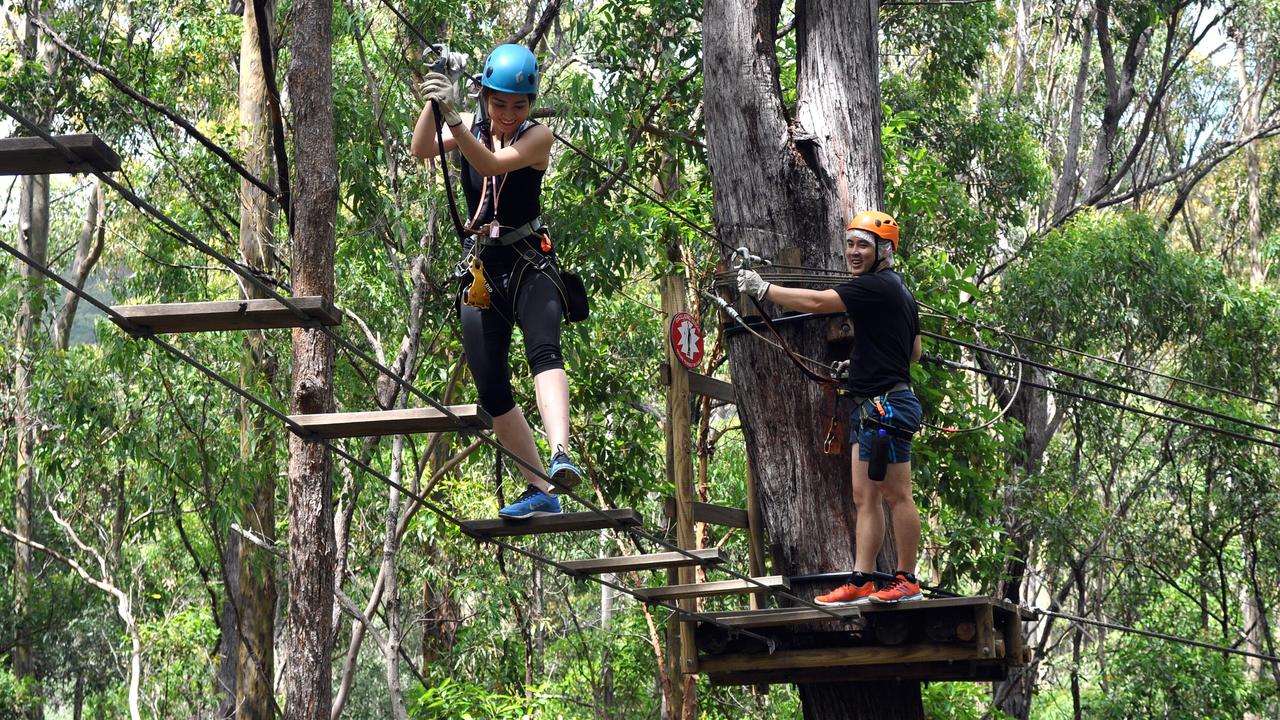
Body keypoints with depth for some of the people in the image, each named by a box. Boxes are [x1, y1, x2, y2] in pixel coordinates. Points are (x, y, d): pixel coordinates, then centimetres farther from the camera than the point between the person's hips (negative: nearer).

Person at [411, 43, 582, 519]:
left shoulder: (537, 137, -6)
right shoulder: (470, 126, 6)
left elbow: (490, 163, -24)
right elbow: (421, 151, -12)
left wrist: (453, 119, -37)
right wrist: (432, 107, -29)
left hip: (530, 265, -5)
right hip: (482, 270, 5)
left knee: (544, 353, -30)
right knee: (491, 391, 2)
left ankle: (561, 455, -49)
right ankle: (538, 491, 9)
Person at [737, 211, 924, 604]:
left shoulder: (875, 287, -14)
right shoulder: (900, 291, 18)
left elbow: (816, 302, -19)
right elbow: (914, 352, 26)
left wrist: (762, 288, -11)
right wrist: (864, 358, 26)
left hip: (885, 406, -11)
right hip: (871, 409, 11)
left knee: (896, 496, -4)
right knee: (864, 497, 9)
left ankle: (907, 580, 1)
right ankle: (861, 582, 10)